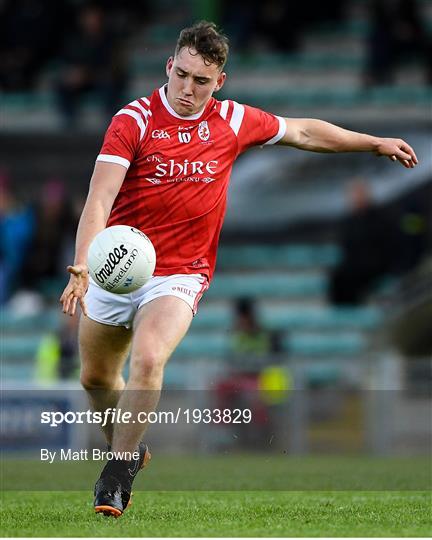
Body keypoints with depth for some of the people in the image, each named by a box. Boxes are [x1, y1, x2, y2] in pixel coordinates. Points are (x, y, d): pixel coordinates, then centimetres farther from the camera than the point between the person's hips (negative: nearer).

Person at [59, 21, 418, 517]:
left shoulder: (232, 122, -1)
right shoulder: (134, 120, -12)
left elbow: (303, 132, 17)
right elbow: (99, 201, -22)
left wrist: (376, 143, 22)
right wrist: (80, 269, -36)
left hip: (179, 275, 0)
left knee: (147, 359, -26)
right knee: (95, 378, 14)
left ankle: (117, 478, -14)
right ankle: (128, 450, 44)